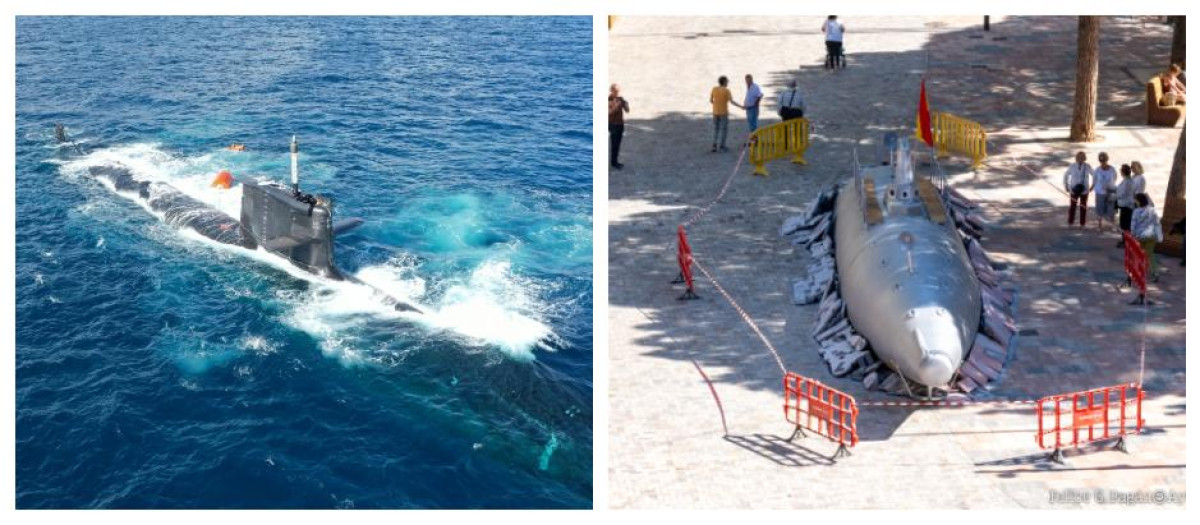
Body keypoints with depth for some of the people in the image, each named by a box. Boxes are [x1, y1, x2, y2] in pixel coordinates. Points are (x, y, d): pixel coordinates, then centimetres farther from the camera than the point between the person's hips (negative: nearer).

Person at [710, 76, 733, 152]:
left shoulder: (714, 89, 0)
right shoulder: (726, 90, -12)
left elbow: (710, 100, 4)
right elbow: (731, 101, -14)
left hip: (715, 112, 4)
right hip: (723, 112, -4)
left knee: (715, 129, 12)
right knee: (723, 129, 4)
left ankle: (714, 145, 8)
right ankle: (722, 145, 2)